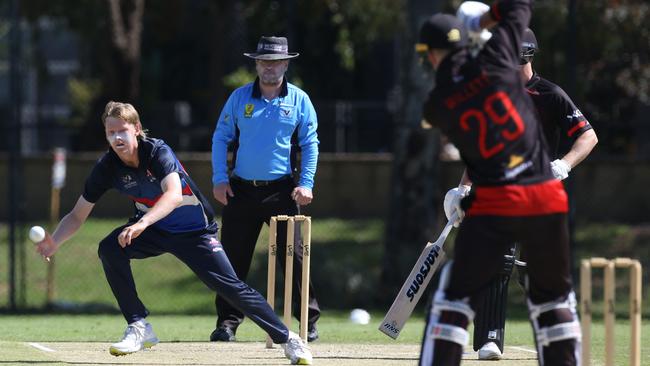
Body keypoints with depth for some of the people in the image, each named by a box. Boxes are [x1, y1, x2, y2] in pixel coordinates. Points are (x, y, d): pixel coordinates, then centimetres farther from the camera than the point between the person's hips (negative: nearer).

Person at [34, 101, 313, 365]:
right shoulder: (107, 167, -14)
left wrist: (142, 224, -60)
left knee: (231, 287, -13)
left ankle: (286, 338, 1)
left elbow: (174, 194, -44)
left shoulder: (157, 152, -27)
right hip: (154, 231, 4)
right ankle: (139, 329, -15)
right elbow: (78, 215, -7)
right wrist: (54, 241, -25)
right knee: (110, 249, -22)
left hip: (195, 231, -4)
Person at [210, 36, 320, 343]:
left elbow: (310, 144, 4)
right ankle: (228, 322, 7)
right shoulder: (240, 97, 5)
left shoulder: (299, 100, 3)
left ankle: (309, 320, 2)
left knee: (293, 255, -4)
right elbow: (220, 138, 7)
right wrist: (219, 179, -3)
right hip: (241, 190, 1)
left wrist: (306, 183, -6)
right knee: (233, 258, 1)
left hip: (281, 190, -1)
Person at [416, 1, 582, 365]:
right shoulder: (496, 59, -1)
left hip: (491, 206, -2)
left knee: (456, 296, 5)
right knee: (554, 296, 17)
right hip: (546, 199, 2)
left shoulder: (437, 106, 0)